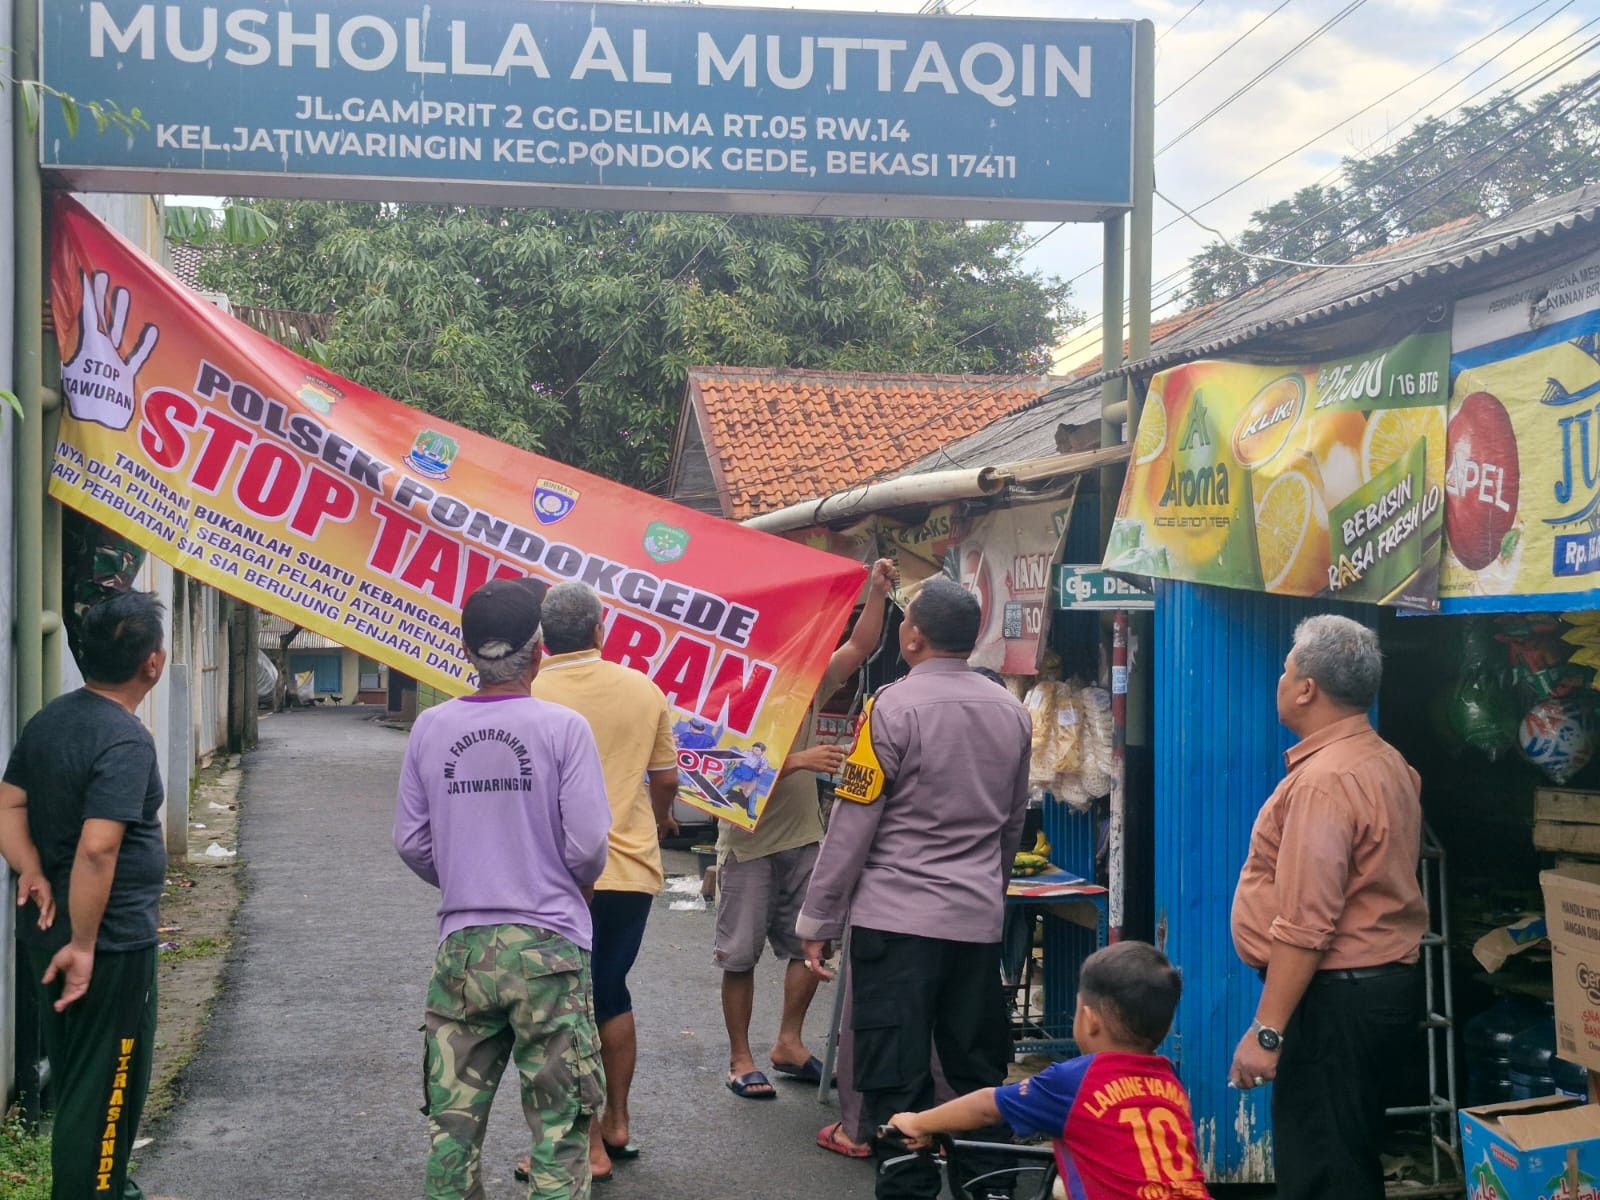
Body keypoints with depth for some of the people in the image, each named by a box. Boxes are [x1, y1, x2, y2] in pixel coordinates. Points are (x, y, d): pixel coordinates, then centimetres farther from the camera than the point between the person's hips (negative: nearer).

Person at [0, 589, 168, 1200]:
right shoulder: (126, 742, -22)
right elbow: (96, 848, -29)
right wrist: (84, 945, -23)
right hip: (110, 943, -9)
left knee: (71, 1077, 22)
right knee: (105, 1086, 3)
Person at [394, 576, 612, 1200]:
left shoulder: (431, 728, 0)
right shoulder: (563, 727, -10)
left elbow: (411, 843, 4)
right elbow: (588, 844, -11)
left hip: (461, 947, 3)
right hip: (548, 947, -3)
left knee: (453, 1122, 12)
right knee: (559, 1124, 4)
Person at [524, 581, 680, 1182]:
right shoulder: (644, 689, -1)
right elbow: (665, 778, 7)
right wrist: (659, 818, 28)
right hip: (632, 868, 4)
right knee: (612, 995, 21)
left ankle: (590, 1145, 9)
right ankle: (617, 1123, 29)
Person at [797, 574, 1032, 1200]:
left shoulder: (893, 707, -12)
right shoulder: (1011, 712, 6)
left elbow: (852, 825, -10)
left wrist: (818, 922, -3)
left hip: (896, 919, -5)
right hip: (979, 920, 6)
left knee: (898, 1080, 1)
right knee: (979, 1071, 14)